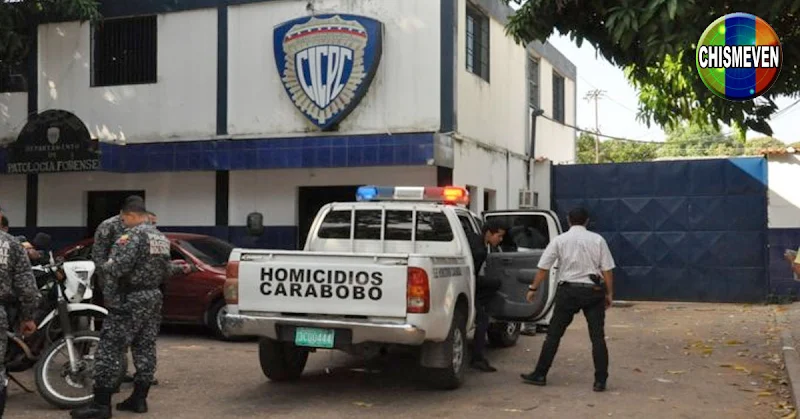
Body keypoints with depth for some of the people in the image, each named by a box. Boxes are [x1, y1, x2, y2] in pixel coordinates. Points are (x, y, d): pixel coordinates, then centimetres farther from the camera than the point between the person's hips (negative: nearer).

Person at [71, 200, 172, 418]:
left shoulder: (133, 236, -14)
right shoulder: (162, 238, 14)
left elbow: (116, 267, -24)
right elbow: (166, 271, 19)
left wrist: (104, 267, -6)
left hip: (129, 300, -9)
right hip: (154, 297, 9)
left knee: (109, 349, -6)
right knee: (145, 349, 11)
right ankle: (139, 399, 15)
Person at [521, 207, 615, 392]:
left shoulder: (559, 240, 0)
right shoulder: (598, 240, 1)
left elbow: (543, 268, -1)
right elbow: (607, 270, -2)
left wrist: (533, 288, 8)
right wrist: (609, 293, 7)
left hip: (568, 290, 0)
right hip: (593, 291, 1)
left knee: (553, 334, 8)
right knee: (597, 337, 6)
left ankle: (540, 375, 12)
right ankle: (600, 381, 6)